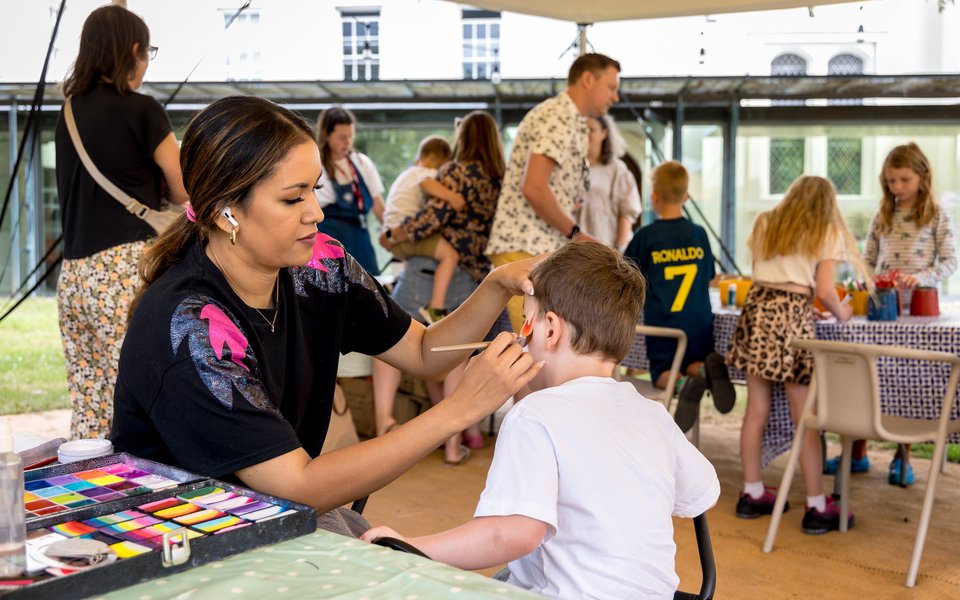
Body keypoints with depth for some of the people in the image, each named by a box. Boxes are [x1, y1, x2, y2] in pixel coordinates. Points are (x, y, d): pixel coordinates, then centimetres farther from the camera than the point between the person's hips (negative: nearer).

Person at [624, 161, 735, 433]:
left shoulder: (646, 236, -5)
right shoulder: (699, 234, 6)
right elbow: (709, 279, 16)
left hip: (662, 325, -3)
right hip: (699, 323, 3)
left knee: (663, 375, 7)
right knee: (694, 364, 18)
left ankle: (688, 383, -29)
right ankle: (707, 368, -20)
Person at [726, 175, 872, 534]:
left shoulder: (765, 224, 17)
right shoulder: (827, 233, 5)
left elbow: (758, 268, 16)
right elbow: (824, 292, -3)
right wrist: (841, 313, 15)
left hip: (757, 308, 5)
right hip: (793, 316, -4)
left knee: (756, 410, 11)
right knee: (806, 417, 0)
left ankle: (752, 493, 20)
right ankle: (816, 507, 5)